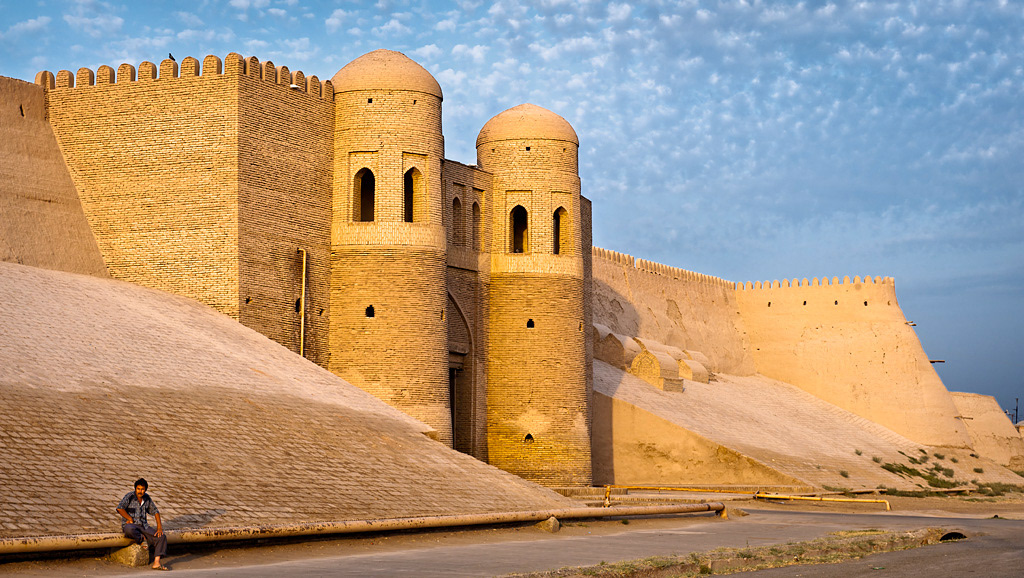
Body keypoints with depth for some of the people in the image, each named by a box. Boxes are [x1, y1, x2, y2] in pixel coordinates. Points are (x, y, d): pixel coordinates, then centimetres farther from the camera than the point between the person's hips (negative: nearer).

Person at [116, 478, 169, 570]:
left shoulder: (147, 498, 7)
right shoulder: (130, 496, -10)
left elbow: (155, 511, 16)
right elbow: (119, 509, -23)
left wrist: (159, 527, 5)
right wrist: (130, 519, -15)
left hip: (144, 526, 5)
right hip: (130, 525, -5)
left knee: (161, 538, -15)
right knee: (129, 529, -43)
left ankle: (156, 563, -24)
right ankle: (141, 539, -10)